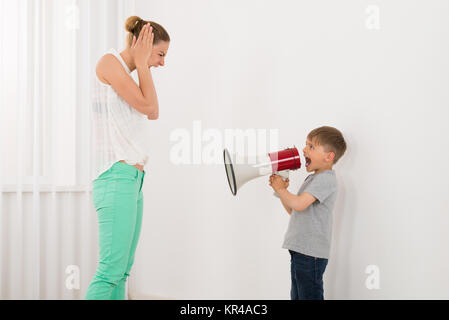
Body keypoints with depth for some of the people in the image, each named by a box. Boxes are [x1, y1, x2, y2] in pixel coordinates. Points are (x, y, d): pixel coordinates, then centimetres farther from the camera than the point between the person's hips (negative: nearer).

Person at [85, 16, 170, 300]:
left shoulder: (126, 76, 23)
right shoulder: (109, 61, -2)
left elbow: (153, 113, 16)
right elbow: (147, 105, -10)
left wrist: (143, 66, 16)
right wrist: (142, 63, 2)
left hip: (133, 180, 10)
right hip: (116, 178, -10)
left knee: (122, 271, 6)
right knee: (111, 270, -15)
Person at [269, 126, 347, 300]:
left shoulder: (326, 179, -14)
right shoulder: (313, 178, 18)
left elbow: (298, 204, -26)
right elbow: (293, 210, 21)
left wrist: (281, 189, -10)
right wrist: (281, 189, 8)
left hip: (311, 254, -10)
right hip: (300, 251, 10)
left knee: (310, 296, -3)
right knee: (297, 296, 17)